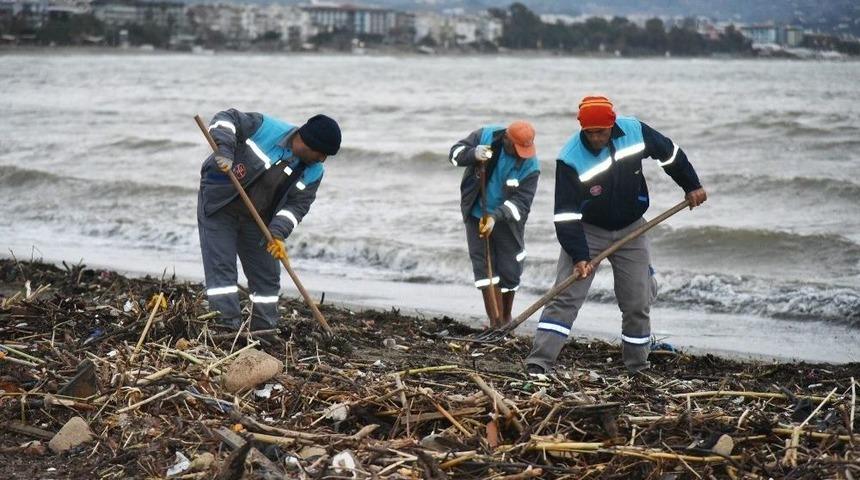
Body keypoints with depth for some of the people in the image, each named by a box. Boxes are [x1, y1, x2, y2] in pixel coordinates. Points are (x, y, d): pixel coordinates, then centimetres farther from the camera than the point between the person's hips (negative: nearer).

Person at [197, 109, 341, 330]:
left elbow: (297, 206, -11)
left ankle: (265, 330, 19)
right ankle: (227, 327, -11)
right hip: (218, 205, -5)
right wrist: (224, 149, -35)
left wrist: (278, 233, -27)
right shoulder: (267, 128, -23)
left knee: (267, 276, 8)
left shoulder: (313, 172, -9)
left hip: (256, 220, 5)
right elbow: (227, 119, -18)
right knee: (221, 268, -11)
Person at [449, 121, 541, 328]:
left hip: (507, 220, -1)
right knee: (484, 264, -5)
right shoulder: (485, 136, -16)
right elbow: (456, 152, -12)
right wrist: (474, 154, -34)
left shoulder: (530, 165, -20)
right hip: (476, 215, 1)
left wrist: (495, 217, -36)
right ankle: (496, 322, -5)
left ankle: (506, 317, 31)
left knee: (509, 270, 5)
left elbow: (521, 202, -22)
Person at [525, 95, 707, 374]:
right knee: (565, 296, -14)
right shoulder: (571, 159, -24)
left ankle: (638, 367, 21)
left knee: (638, 304, 5)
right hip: (586, 232, -3)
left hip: (630, 232, 3)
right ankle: (538, 363, -16)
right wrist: (579, 255, -29)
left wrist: (691, 186, 12)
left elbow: (669, 153, 6)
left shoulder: (635, 132, -14)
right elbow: (566, 214, -23)